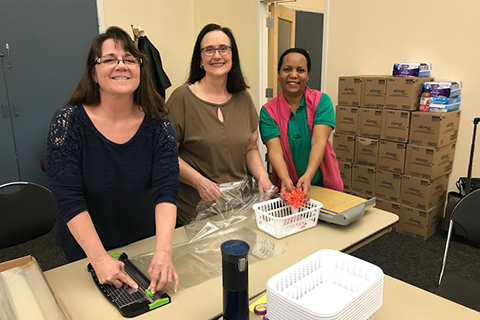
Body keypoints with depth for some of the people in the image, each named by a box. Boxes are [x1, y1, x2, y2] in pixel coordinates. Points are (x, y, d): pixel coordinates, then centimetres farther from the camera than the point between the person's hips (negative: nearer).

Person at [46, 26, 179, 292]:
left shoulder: (157, 125, -15)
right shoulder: (68, 122, -19)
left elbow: (166, 191, -22)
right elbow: (69, 199, -22)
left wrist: (163, 252, -35)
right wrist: (100, 259, -30)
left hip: (145, 241, 2)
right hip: (85, 249, -1)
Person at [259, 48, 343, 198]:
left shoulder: (322, 101, -5)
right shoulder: (268, 111, -5)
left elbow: (319, 141, -18)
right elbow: (274, 150, -17)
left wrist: (308, 176, -33)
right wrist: (285, 178, -35)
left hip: (324, 183, 0)